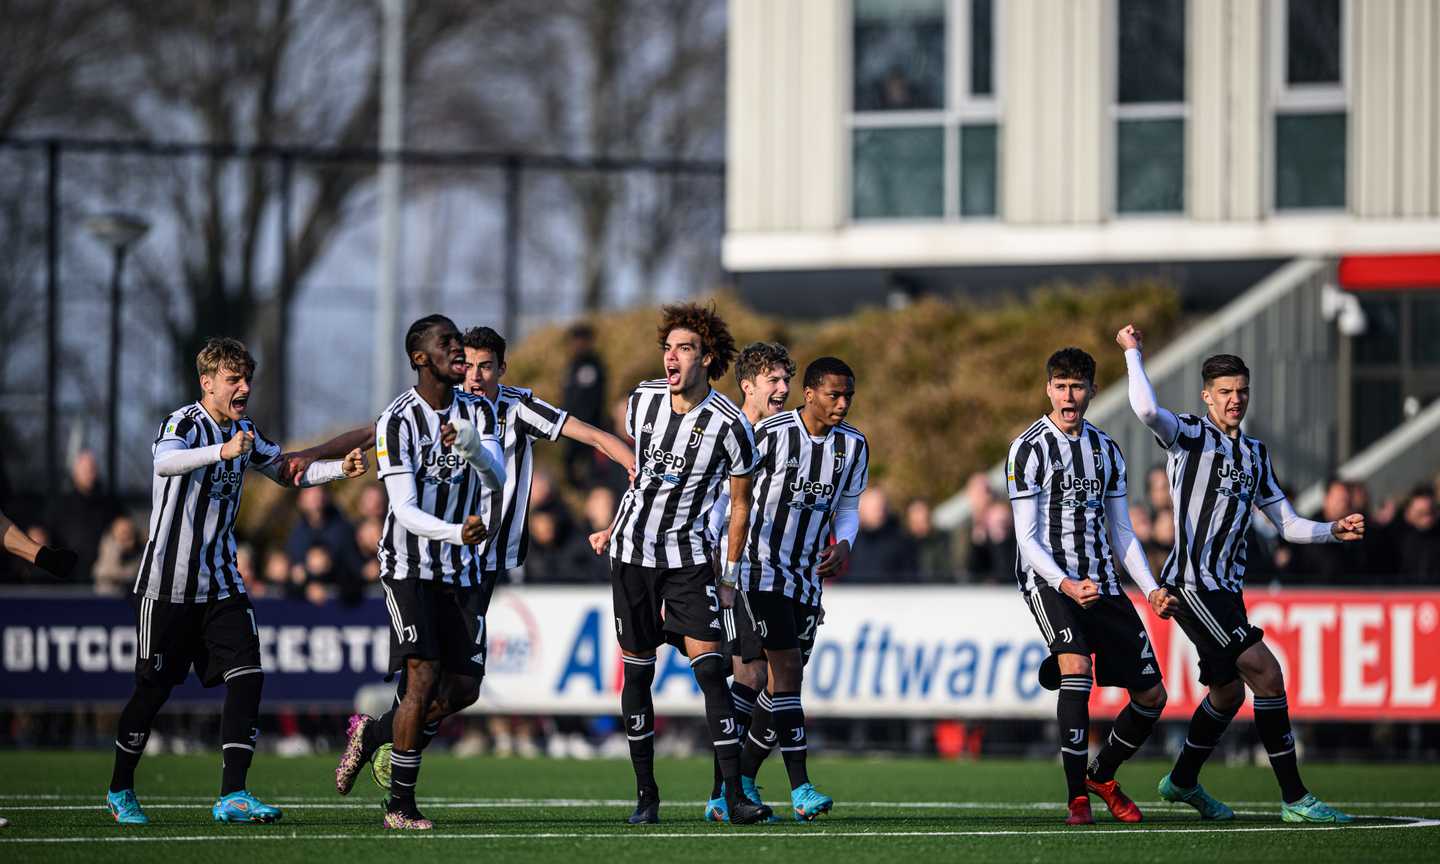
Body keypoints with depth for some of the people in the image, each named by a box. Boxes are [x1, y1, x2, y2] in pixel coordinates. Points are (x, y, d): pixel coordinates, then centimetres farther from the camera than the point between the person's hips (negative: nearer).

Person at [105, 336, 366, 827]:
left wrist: (340, 469, 5)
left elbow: (286, 471, 24)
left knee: (246, 676, -11)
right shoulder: (184, 423, -13)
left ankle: (232, 795, -12)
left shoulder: (243, 433, 10)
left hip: (221, 582, 6)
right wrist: (222, 451, -53)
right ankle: (120, 790, 20)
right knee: (153, 688, 1)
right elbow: (165, 462, -36)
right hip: (168, 582, -6)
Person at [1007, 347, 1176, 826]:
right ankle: (1078, 798, -25)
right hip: (1048, 579, -6)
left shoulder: (1106, 449, 13)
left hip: (1101, 582, 6)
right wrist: (1066, 584, -25)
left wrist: (1151, 589, 6)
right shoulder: (1029, 449, -5)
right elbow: (1027, 538, -10)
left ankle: (1102, 776, 30)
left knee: (1152, 695, 5)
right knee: (1076, 667, -31)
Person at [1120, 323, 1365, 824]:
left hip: (1226, 590, 9)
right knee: (1265, 672, -16)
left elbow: (1289, 525, 18)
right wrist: (1132, 353, -14)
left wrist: (1334, 531, 1)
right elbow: (1147, 409, -26)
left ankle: (1183, 781, 40)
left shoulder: (1256, 455, 17)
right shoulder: (1190, 434, -4)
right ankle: (1294, 798, -14)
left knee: (1229, 691, 18)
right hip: (1191, 584, -9)